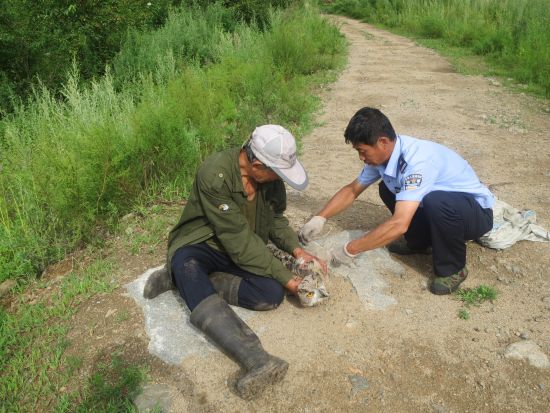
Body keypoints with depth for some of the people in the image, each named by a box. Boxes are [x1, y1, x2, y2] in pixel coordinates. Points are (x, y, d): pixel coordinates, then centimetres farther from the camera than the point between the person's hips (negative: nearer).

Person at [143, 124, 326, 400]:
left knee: (272, 294, -25)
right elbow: (239, 242, -27)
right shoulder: (215, 173, -28)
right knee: (187, 264, -40)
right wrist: (286, 278, -23)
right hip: (200, 245, -4)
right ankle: (257, 359, -54)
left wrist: (298, 250, -8)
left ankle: (185, 280, -11)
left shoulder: (271, 176, -8)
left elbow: (275, 219, 9)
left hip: (246, 250, 5)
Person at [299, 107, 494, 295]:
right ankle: (421, 241, 14)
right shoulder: (383, 153, -9)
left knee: (435, 202, -37)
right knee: (387, 189, 0)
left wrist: (350, 250, -33)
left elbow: (399, 225, -41)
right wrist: (320, 218, -7)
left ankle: (452, 268, -11)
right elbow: (352, 190, 5)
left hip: (477, 212, -7)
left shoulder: (417, 161, -35)